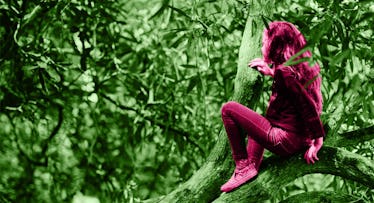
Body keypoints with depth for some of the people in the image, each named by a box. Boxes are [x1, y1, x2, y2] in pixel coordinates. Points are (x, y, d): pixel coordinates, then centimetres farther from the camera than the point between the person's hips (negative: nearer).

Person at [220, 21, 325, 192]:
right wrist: (271, 72, 27)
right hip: (302, 139, 9)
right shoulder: (305, 65, 8)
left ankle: (243, 167, 0)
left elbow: (308, 106, -22)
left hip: (285, 142, -9)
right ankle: (253, 166, 25)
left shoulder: (284, 71, -17)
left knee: (228, 109, -2)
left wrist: (317, 140, -20)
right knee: (256, 121, 36)